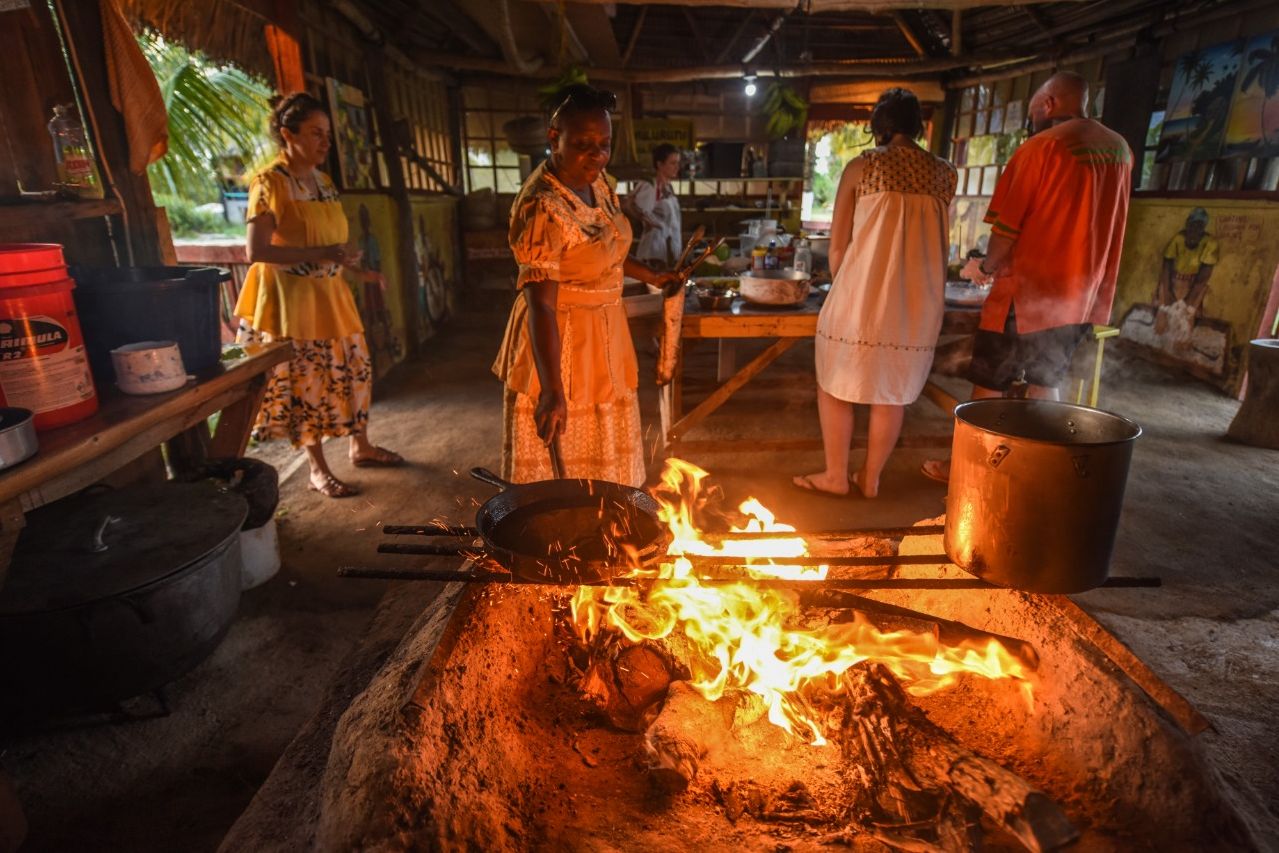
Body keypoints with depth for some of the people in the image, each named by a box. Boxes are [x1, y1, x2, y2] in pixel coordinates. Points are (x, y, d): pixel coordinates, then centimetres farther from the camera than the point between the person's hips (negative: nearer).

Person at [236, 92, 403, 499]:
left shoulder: (322, 180, 8)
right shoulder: (269, 183, -14)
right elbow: (256, 251, -21)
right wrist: (322, 254, -26)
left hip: (330, 292, 7)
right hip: (292, 297, -7)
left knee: (351, 371, 13)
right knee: (306, 381, 1)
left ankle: (361, 446, 30)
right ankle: (318, 469, 14)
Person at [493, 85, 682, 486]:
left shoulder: (596, 181, 1)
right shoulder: (542, 206, -25)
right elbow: (540, 304, -30)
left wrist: (652, 276, 21)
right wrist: (552, 390, -36)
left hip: (605, 331, 9)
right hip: (559, 339, -8)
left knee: (606, 453, 20)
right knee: (560, 457, 3)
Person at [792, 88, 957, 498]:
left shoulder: (861, 166, -1)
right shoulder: (943, 173, 8)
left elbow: (838, 244, 0)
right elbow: (941, 242, 14)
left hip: (865, 290, -3)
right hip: (920, 297, 4)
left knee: (835, 383, 11)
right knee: (893, 390, 13)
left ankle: (835, 475, 15)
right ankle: (870, 477, 22)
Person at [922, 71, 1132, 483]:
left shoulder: (1041, 146, -11)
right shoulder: (1120, 149, 10)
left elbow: (1007, 225, -12)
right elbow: (1089, 220, 15)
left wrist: (988, 267, 5)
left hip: (1029, 291, -7)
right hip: (1084, 294, 7)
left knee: (989, 386, 3)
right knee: (1045, 382, 17)